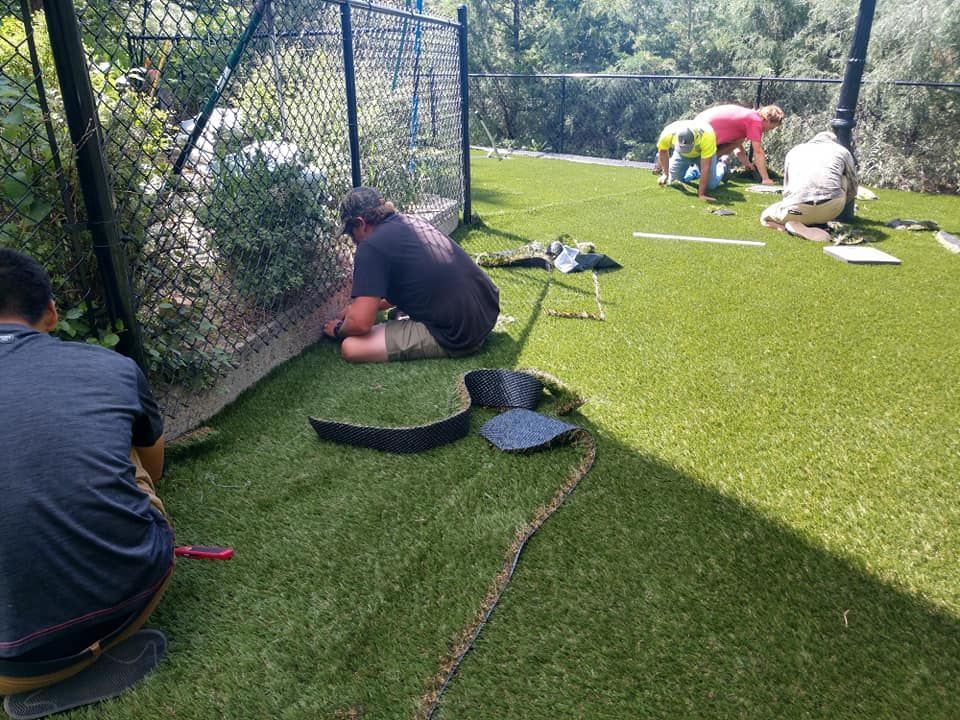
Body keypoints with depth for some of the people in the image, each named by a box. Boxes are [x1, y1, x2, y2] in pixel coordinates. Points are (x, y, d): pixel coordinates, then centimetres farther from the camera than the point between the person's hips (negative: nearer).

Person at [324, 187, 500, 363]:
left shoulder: (371, 247, -12)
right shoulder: (412, 221, 13)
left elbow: (360, 324, -14)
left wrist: (338, 329, 9)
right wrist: (358, 306, 31)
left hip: (458, 335, -9)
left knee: (350, 347, -12)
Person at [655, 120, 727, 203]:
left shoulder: (707, 136, -43)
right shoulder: (668, 134, -38)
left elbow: (705, 167, -39)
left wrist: (701, 194, -39)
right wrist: (665, 174, -17)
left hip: (704, 152, -2)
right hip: (681, 154, 3)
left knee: (711, 185, -10)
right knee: (672, 180, -5)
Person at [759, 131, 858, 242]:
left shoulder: (794, 150, 29)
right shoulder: (842, 151, 24)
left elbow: (786, 189, 33)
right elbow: (852, 191, 29)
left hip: (797, 209, 0)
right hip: (832, 209, 1)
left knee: (764, 217, 29)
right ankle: (819, 221, 20)